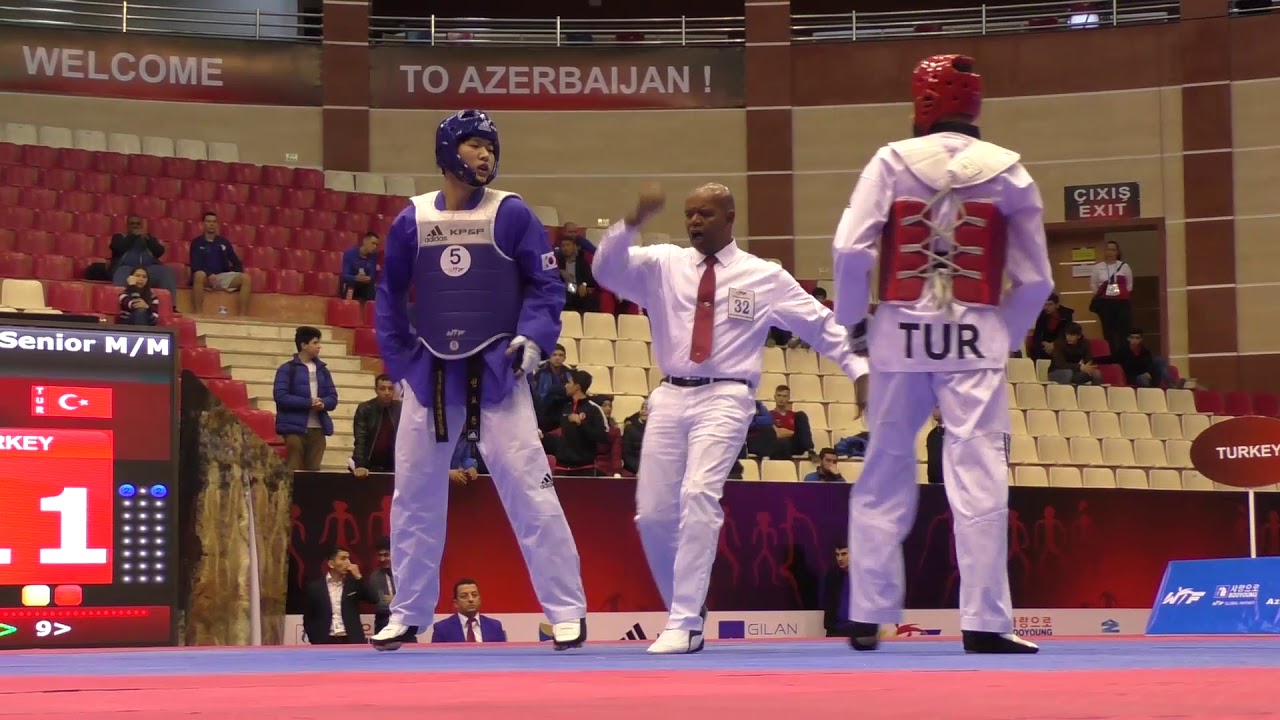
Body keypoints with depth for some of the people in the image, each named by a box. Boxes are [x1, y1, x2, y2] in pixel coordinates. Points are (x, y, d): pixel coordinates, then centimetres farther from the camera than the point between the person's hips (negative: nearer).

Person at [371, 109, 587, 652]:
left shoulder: (511, 214, -4)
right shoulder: (412, 219, 2)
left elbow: (546, 284, 0)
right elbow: (390, 296, 12)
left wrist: (532, 337, -14)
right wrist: (399, 360, 6)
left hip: (496, 371, -3)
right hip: (429, 374, 3)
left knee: (529, 490, -8)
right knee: (414, 496, 9)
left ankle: (567, 612, -1)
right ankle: (407, 614, 22)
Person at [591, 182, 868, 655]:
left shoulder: (764, 277, 5)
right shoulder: (664, 265, 9)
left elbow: (821, 324, 9)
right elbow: (607, 269, -6)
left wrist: (859, 368, 2)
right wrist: (633, 222, -21)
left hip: (725, 399, -3)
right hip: (671, 397, 3)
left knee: (699, 496, -23)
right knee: (653, 514, 3)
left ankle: (684, 624, -16)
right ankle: (686, 610, 24)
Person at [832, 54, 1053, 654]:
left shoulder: (892, 162, -1)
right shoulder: (1007, 172, 1)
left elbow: (850, 250, -9)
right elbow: (1035, 279, 2)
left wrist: (852, 320, 5)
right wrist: (1006, 336, 16)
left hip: (900, 335, 1)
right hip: (975, 341, -1)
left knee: (883, 476, 12)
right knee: (978, 477, -2)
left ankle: (868, 617, 15)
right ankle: (985, 621, -6)